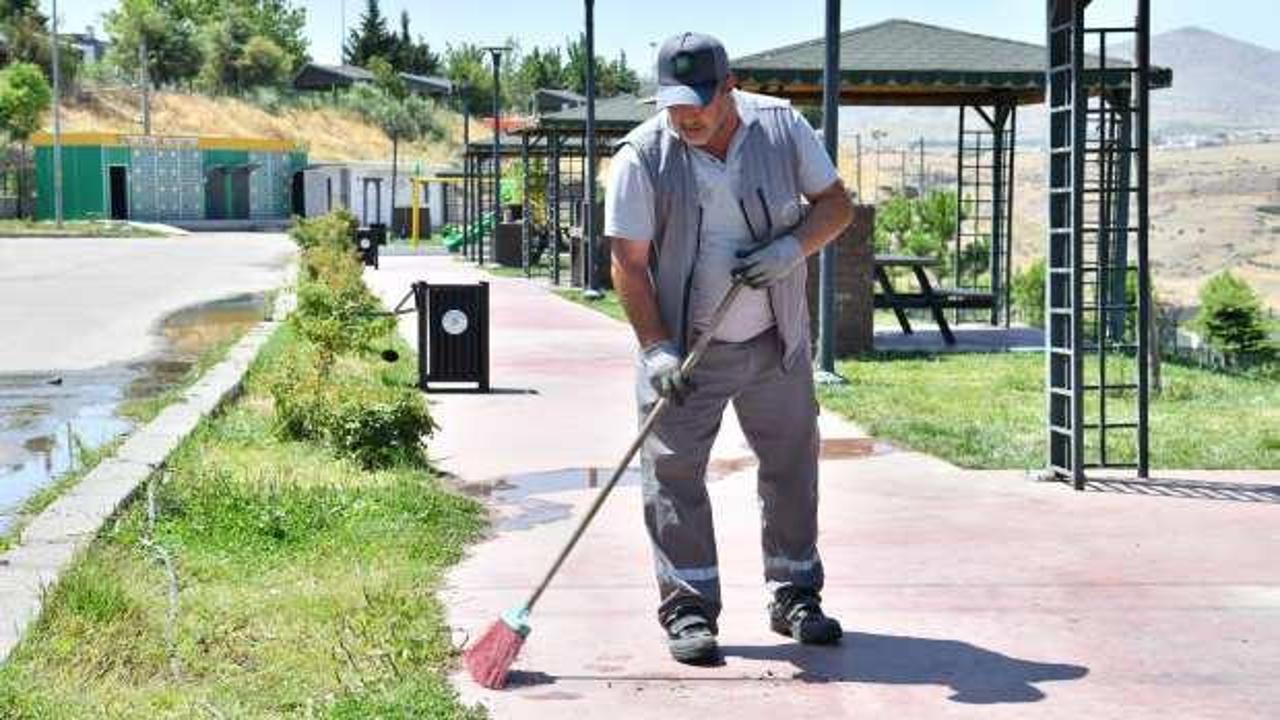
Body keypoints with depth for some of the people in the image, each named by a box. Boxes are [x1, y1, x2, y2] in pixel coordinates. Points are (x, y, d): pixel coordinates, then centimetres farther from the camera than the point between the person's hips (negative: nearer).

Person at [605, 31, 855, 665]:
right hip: (684, 349, -3)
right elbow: (629, 262, -11)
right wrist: (656, 349, -18)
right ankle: (688, 610, 5)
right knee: (674, 474, -5)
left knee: (793, 464, 10)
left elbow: (836, 203, 2)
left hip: (776, 343, 3)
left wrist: (792, 247, -17)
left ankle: (795, 597, 25)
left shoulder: (782, 127, -5)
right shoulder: (642, 156, -13)